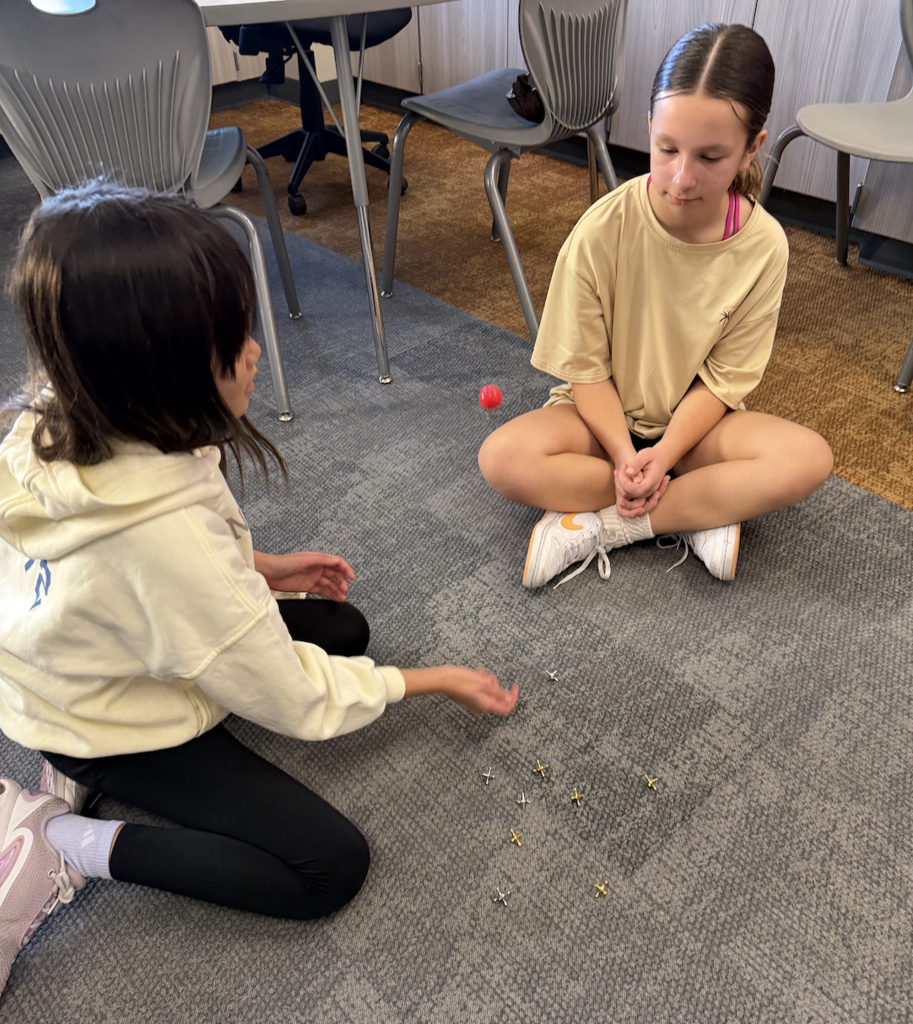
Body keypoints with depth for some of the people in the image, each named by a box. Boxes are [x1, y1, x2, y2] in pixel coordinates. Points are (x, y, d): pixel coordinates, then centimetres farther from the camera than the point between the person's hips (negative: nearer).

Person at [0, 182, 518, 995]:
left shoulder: (65, 420, -17)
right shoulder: (166, 533, -40)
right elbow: (298, 701, -24)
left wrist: (256, 568, -1)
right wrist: (433, 681, -10)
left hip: (79, 662, 8)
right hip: (123, 725, -8)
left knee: (344, 628, 13)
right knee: (332, 867, -8)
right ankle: (65, 849, -3)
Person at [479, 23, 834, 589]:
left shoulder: (763, 245, -16)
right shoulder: (603, 230, -21)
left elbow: (723, 380, -11)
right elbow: (585, 368, -14)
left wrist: (663, 453, -25)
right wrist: (624, 455, -26)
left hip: (695, 420, 1)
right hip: (603, 414, 0)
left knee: (808, 458, -26)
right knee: (502, 457, -30)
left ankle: (595, 528, -21)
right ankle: (697, 514, -16)